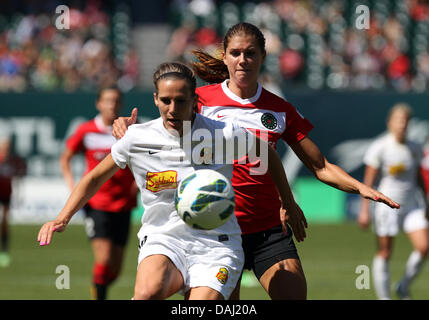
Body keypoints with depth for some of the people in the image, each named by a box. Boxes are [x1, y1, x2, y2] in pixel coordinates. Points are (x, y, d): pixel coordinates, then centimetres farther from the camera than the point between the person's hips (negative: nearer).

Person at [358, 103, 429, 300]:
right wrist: (364, 210, -10)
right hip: (387, 205, -4)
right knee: (384, 254, 0)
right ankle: (384, 297, 10)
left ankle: (404, 287, 11)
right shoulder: (379, 148, -7)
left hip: (412, 206, 4)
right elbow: (368, 181, -6)